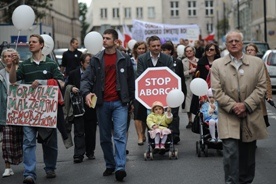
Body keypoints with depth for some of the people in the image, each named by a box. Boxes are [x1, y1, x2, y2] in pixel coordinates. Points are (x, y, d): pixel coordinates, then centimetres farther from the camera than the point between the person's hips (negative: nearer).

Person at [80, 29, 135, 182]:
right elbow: (86, 78, -2)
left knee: (120, 135, -12)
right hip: (102, 103, 2)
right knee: (105, 137, 9)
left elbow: (131, 80, 10)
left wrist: (131, 99, 8)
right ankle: (110, 165, 21)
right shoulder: (96, 60, 5)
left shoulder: (124, 59, 4)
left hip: (119, 102, -2)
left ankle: (120, 167, -17)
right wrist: (86, 92, -22)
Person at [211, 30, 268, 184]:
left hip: (251, 117, 2)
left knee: (248, 155, 11)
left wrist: (246, 105, -14)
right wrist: (233, 106, -16)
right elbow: (217, 91, -4)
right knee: (231, 153, -13)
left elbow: (261, 87, -2)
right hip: (229, 117, -2)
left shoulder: (257, 63, 5)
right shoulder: (217, 65, 3)